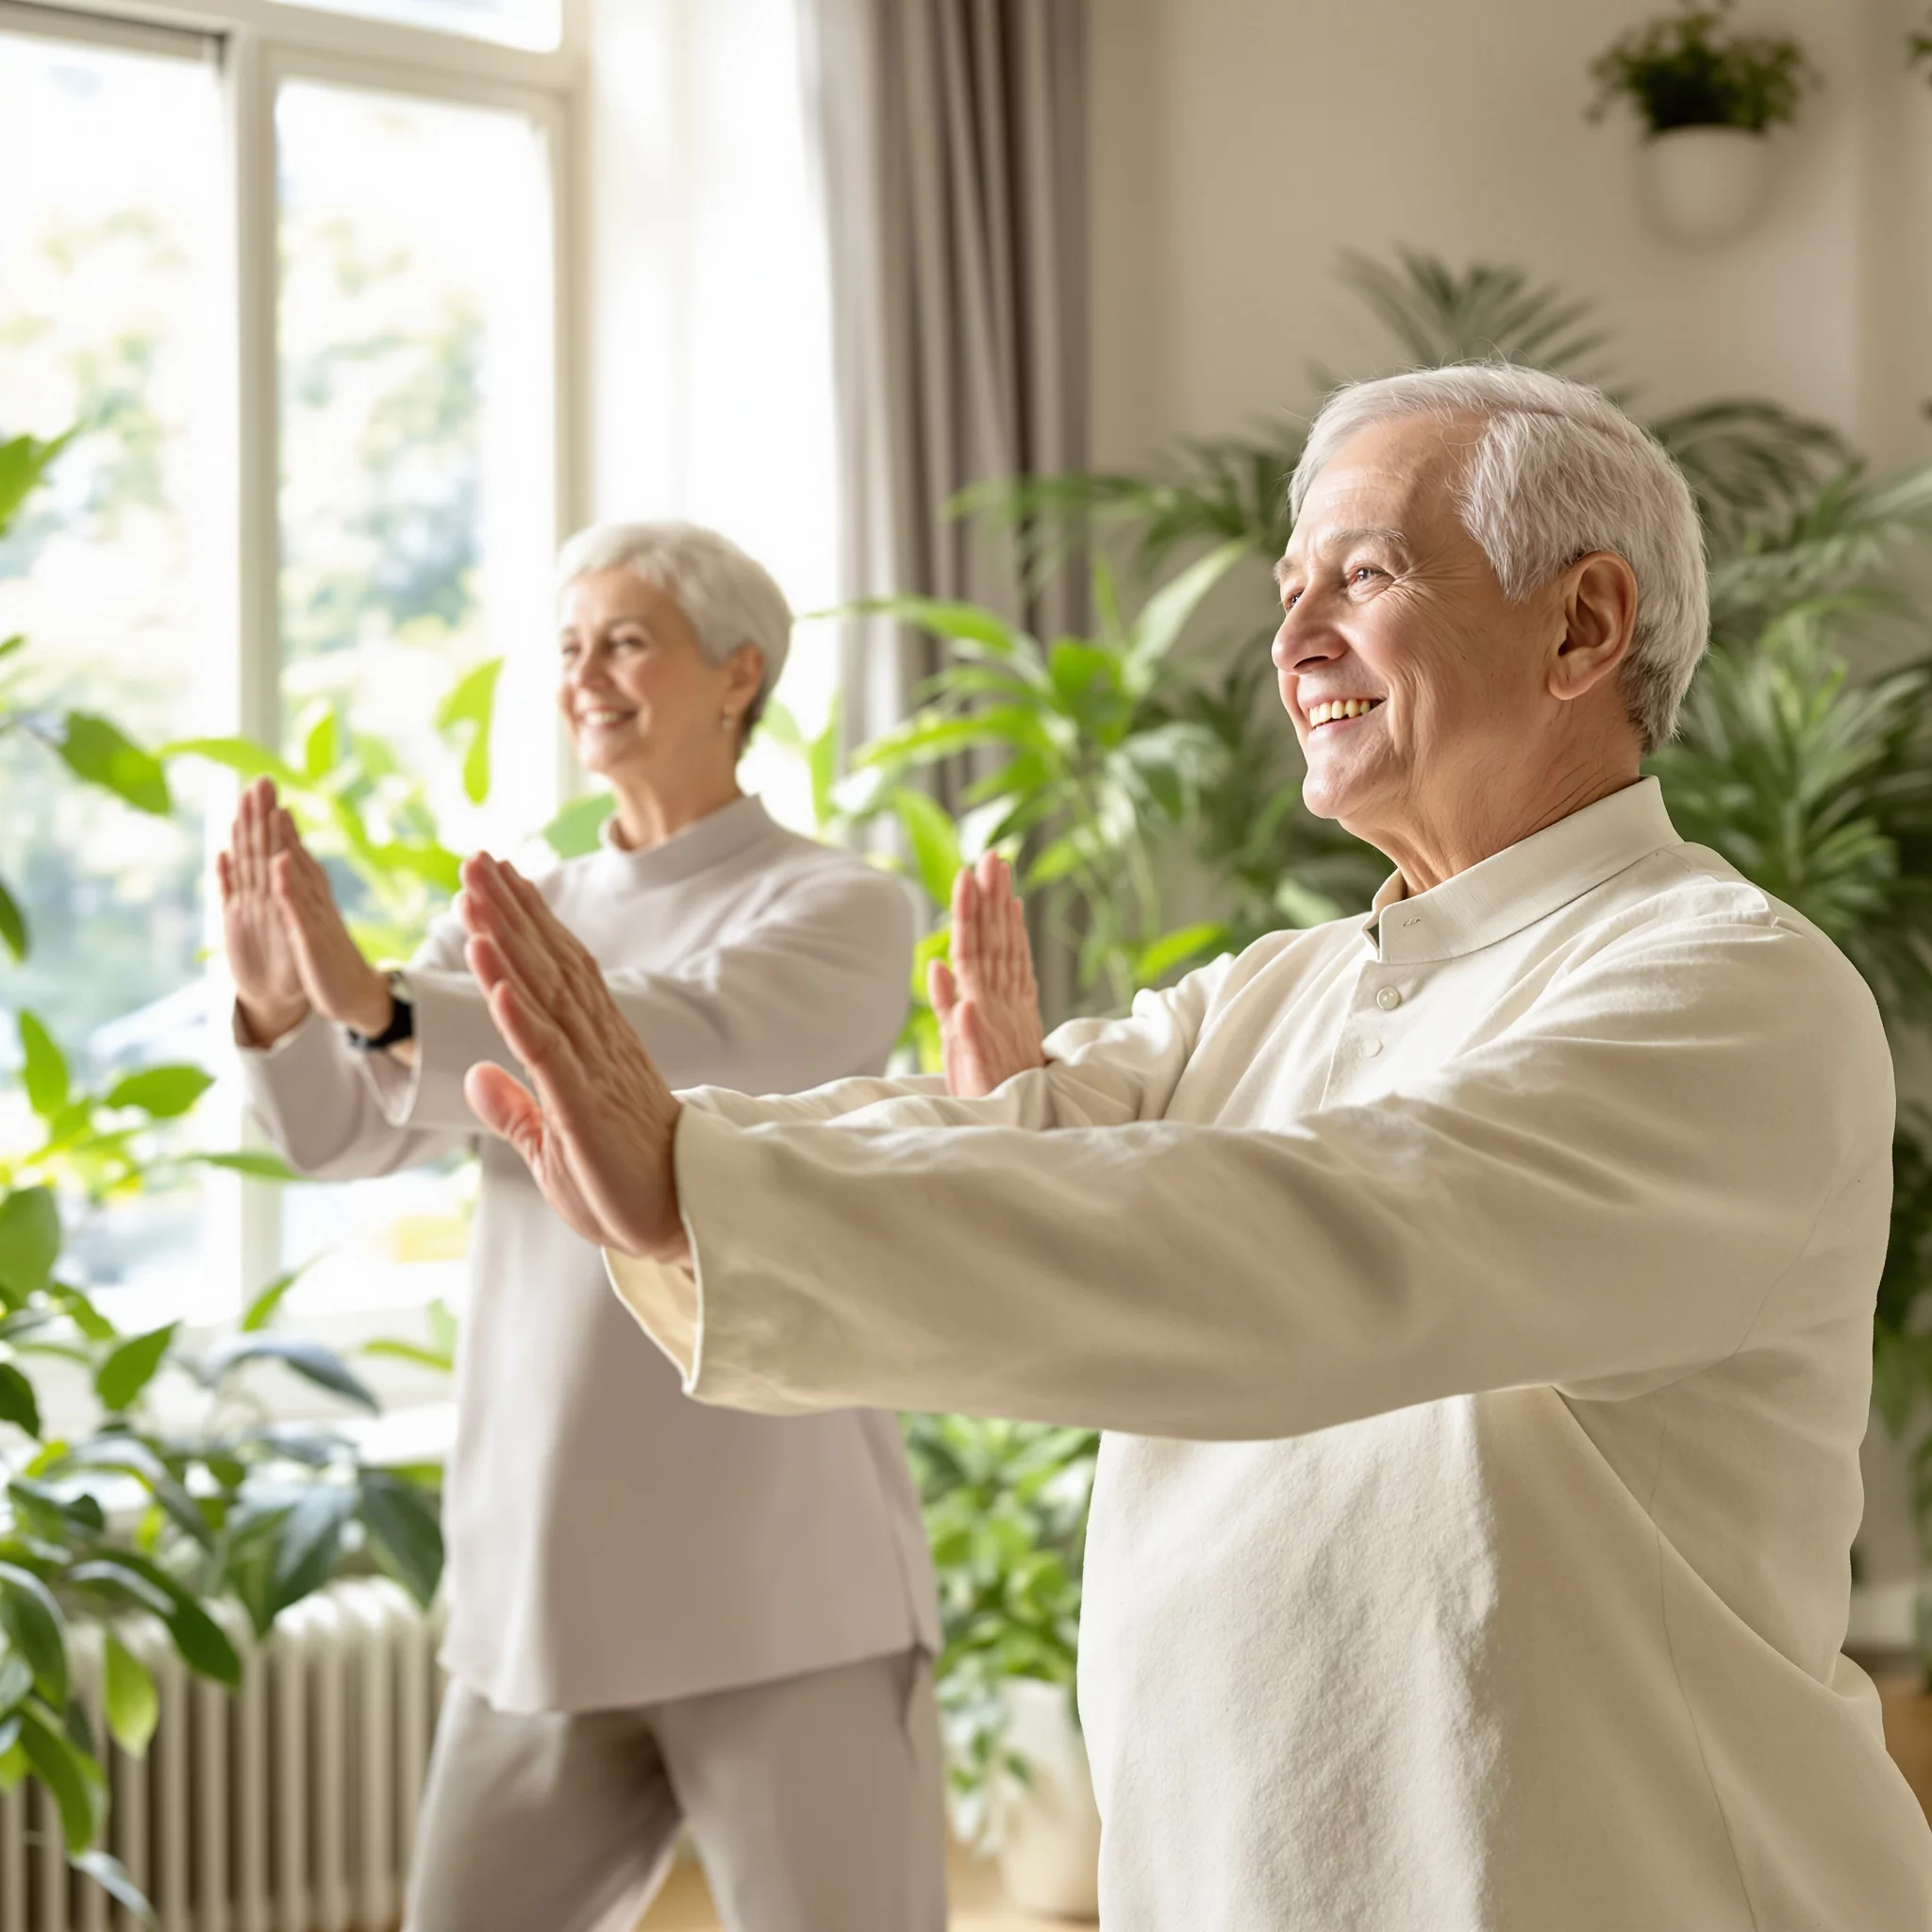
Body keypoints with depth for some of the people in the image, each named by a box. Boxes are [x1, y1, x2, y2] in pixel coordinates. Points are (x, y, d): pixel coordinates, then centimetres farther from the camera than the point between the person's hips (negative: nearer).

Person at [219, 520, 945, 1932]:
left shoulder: (842, 912, -3)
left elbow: (683, 1049, -23)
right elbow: (344, 1130, 2)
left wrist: (383, 1005, -35)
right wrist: (280, 1011, -19)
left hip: (786, 1590, -5)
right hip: (540, 1596, 5)